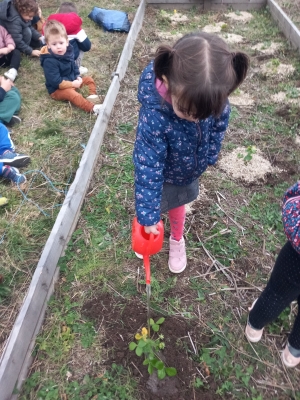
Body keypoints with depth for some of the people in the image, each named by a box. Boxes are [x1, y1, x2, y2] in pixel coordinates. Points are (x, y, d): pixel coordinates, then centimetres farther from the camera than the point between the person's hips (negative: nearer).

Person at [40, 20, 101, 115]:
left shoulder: (68, 52, -2)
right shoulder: (49, 61, -26)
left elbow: (74, 66, 14)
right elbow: (56, 81, -28)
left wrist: (78, 77, -5)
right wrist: (72, 84, -26)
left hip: (72, 80, 9)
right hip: (57, 89, -9)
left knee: (89, 79, 9)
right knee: (73, 94, -36)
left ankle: (92, 95, -13)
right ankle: (92, 108, -51)